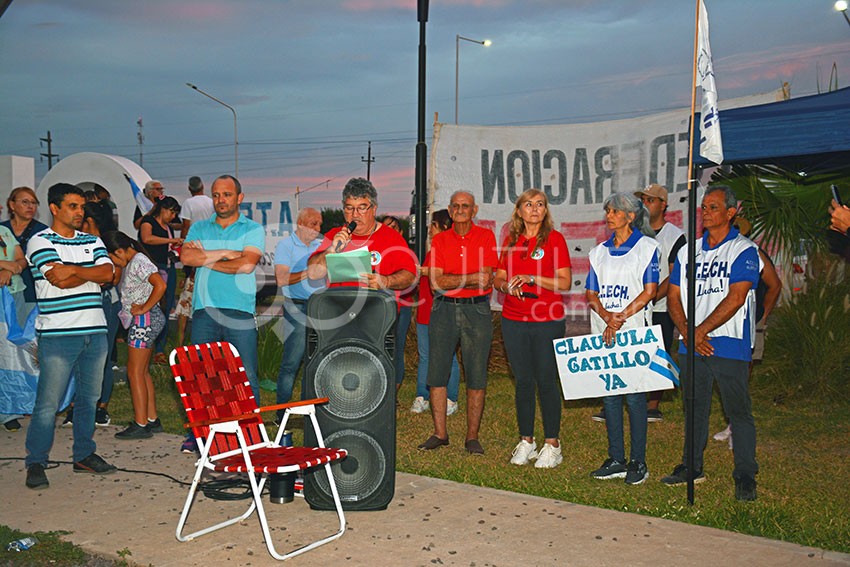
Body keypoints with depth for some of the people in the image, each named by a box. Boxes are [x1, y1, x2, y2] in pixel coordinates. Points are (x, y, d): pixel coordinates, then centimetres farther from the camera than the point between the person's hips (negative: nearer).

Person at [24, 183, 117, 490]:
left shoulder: (92, 241, 14)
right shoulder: (40, 242, -2)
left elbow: (107, 273, -2)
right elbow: (60, 280, -15)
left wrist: (74, 269, -13)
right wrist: (91, 273, -4)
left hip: (95, 331, 5)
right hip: (58, 334, -5)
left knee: (89, 397, 12)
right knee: (48, 402, -3)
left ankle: (84, 454, 24)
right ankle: (35, 462, 9)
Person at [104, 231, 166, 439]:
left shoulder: (139, 262, -16)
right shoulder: (132, 263, 15)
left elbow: (160, 285, -28)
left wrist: (143, 308, -21)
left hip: (145, 320, -10)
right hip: (142, 321, 10)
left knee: (135, 373, -6)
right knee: (143, 372, 14)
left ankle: (140, 425, -2)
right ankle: (152, 420, 20)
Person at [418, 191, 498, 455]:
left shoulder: (486, 237, 4)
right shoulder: (439, 240, 7)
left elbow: (486, 278, -7)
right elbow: (436, 282, -4)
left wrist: (451, 279, -12)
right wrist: (471, 278, -11)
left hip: (477, 309, -1)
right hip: (444, 309, 2)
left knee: (476, 376, 1)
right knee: (437, 373, 2)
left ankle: (472, 436, 11)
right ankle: (440, 433, 14)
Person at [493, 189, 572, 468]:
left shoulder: (554, 238, -2)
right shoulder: (511, 240, 11)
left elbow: (565, 282, -8)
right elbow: (498, 278, 14)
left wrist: (532, 278, -17)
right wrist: (507, 285, -8)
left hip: (547, 321, -4)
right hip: (514, 320, 4)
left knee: (547, 381, 0)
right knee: (522, 381, 9)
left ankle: (551, 444, 10)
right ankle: (526, 441, 20)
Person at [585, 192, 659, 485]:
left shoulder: (646, 247, 0)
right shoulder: (600, 251, 14)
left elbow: (649, 291, -8)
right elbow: (591, 293, 8)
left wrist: (621, 318, -16)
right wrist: (607, 317, -11)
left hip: (634, 332, -5)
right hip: (603, 333, 5)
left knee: (634, 394, -3)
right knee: (608, 393, 6)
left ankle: (638, 461, 7)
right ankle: (616, 459, 15)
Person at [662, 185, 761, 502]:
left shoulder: (744, 250, -3)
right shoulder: (689, 251, 14)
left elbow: (736, 298, -14)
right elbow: (674, 297, 10)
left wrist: (701, 330, -15)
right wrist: (687, 333, -6)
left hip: (729, 344, -5)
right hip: (691, 345, 5)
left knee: (738, 410, -1)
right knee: (694, 408, 14)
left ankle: (745, 476, 7)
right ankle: (692, 467, 25)